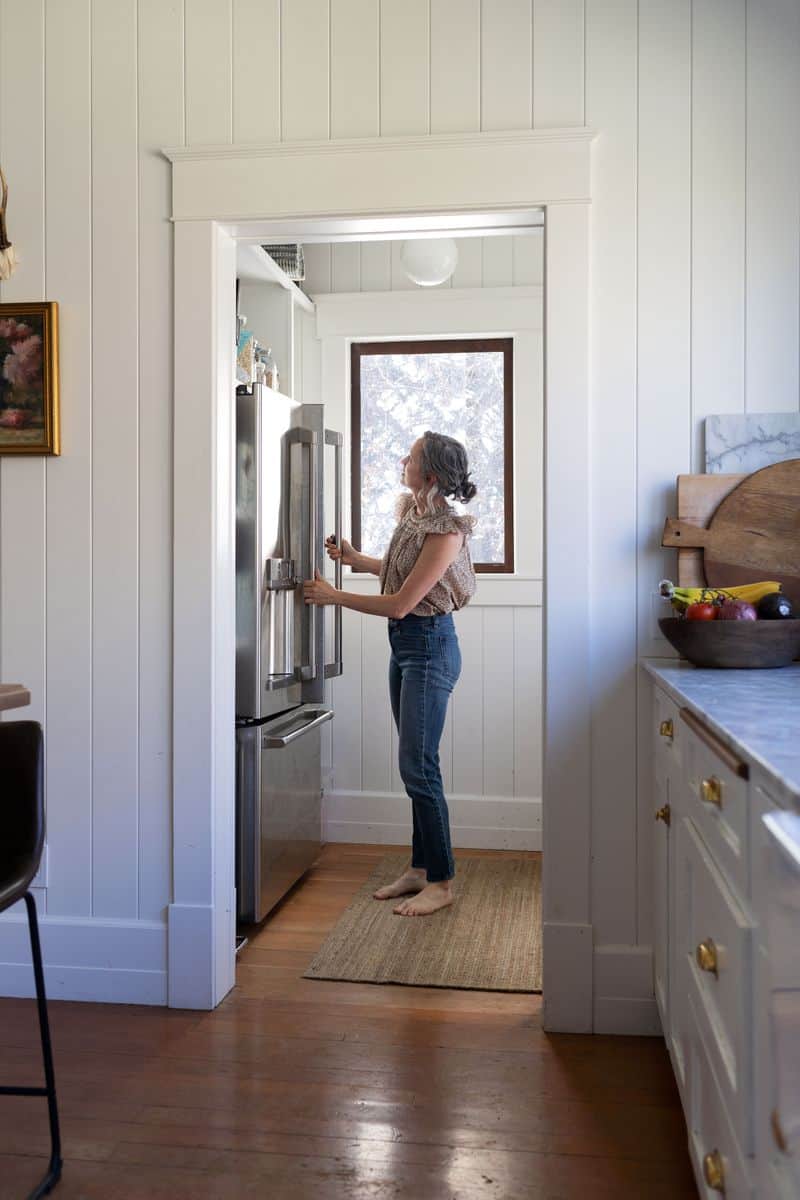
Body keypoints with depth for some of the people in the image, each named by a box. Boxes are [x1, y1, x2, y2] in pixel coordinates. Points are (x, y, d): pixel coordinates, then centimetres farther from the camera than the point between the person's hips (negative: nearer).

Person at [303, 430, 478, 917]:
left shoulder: (445, 531, -21)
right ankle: (420, 868, 24)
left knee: (418, 765, -6)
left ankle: (441, 883, 6)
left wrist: (334, 596, -12)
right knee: (415, 763, 13)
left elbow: (399, 603, -21)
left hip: (428, 644, -9)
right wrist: (354, 558, 18)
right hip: (405, 643, 9)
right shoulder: (412, 510, 6)